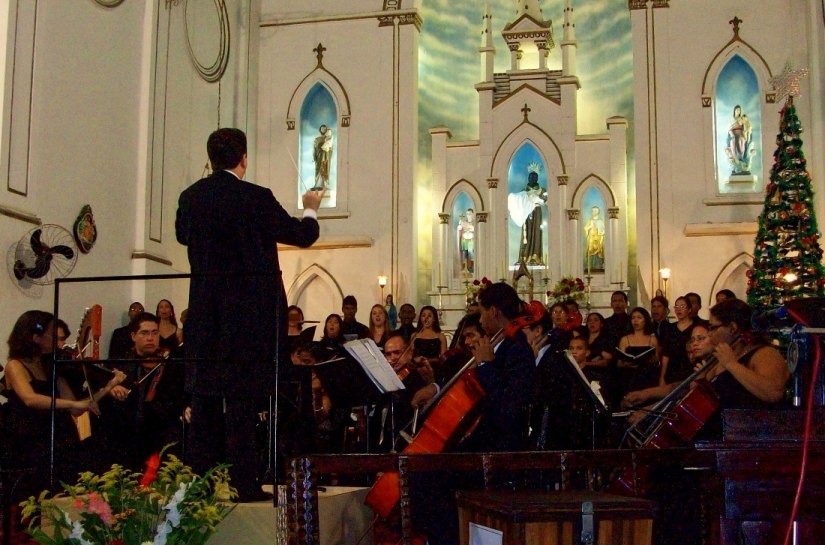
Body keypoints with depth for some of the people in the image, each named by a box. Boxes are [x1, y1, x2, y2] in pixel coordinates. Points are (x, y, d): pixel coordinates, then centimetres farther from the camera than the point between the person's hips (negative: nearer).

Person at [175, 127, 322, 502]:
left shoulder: (190, 197, 3)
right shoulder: (255, 198, -12)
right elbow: (302, 235, -2)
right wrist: (310, 211, 19)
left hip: (204, 312, 5)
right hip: (249, 312, -5)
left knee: (204, 396, 11)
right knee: (242, 396, -2)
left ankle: (201, 479, 16)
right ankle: (242, 483, 0)